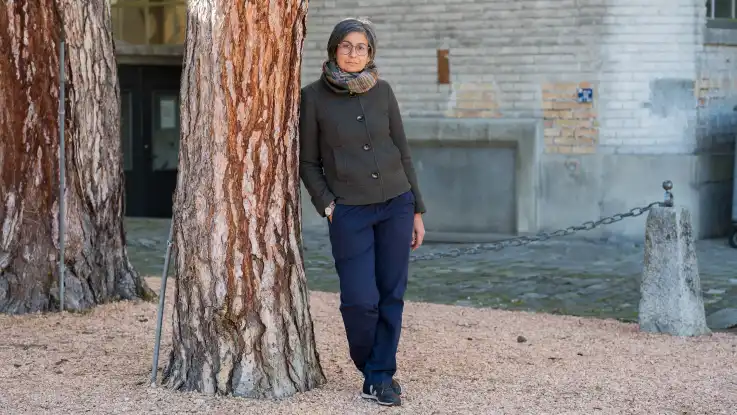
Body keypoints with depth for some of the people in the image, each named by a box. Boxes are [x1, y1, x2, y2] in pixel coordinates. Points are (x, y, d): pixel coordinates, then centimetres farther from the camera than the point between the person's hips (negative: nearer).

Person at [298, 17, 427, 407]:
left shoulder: (382, 91, 4)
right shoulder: (314, 96, -2)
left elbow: (402, 152, 9)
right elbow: (308, 161, 4)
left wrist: (417, 210, 7)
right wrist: (327, 206, -9)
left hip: (396, 204, 2)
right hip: (349, 212, -2)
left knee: (391, 295, 1)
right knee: (360, 300, -8)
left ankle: (380, 376, 12)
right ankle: (369, 367, 19)